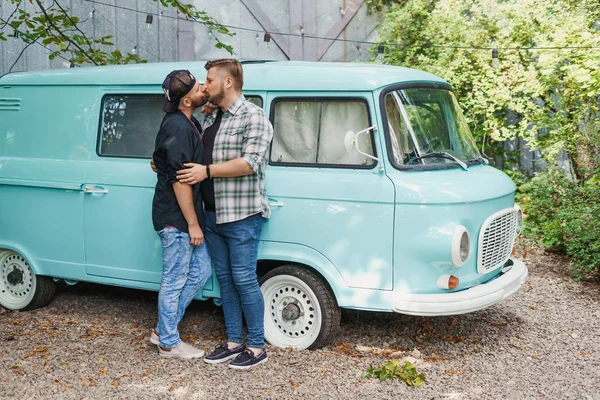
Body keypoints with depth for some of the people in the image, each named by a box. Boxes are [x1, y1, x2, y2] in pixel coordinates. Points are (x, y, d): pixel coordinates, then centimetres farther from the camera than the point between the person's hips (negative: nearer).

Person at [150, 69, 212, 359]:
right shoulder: (178, 129, -20)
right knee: (175, 280, 2)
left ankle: (163, 330, 26)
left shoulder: (188, 124, 11)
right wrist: (193, 224, -19)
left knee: (201, 272, 16)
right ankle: (169, 343, 17)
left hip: (183, 217, 10)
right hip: (176, 218, -10)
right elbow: (179, 181, -22)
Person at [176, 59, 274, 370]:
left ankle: (256, 347, 8)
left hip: (242, 216, -8)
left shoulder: (253, 117, -10)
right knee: (225, 279, 12)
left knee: (244, 280, -4)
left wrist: (206, 171, -19)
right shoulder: (210, 119, 14)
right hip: (213, 215, 8)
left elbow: (250, 163, -21)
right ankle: (234, 342, 22)